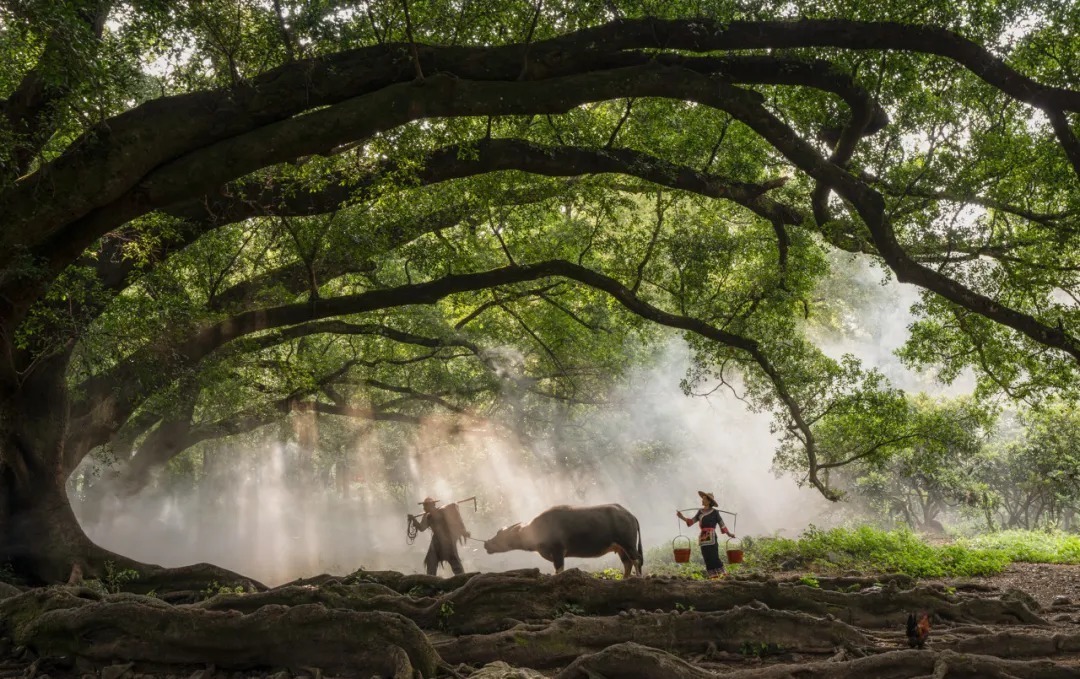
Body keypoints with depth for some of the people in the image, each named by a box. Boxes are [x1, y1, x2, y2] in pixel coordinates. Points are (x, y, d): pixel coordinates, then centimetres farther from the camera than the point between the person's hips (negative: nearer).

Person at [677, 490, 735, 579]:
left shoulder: (714, 512, -1)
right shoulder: (700, 512, 13)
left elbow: (721, 523, 5)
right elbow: (691, 521, 9)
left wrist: (728, 533, 8)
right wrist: (682, 517, -3)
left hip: (711, 537, -5)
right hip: (703, 537, 5)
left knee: (714, 557, -9)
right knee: (707, 558, 4)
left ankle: (721, 574, -3)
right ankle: (713, 575, 9)